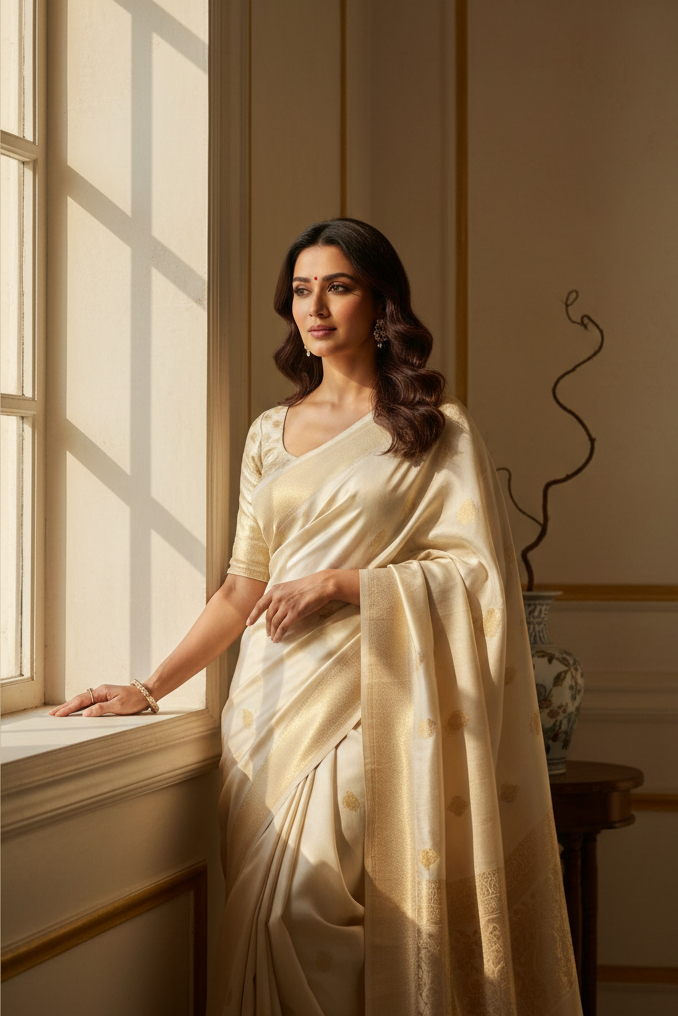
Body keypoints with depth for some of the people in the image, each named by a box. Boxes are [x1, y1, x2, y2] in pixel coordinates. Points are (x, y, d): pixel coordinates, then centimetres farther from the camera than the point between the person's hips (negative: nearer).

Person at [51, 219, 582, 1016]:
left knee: (302, 906, -18)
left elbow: (476, 571, -4)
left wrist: (340, 583, -12)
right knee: (264, 913, -1)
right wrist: (148, 689, 7)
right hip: (270, 696, 4)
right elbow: (244, 586, 15)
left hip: (363, 697, -4)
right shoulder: (270, 434, 16)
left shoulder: (437, 431, 4)